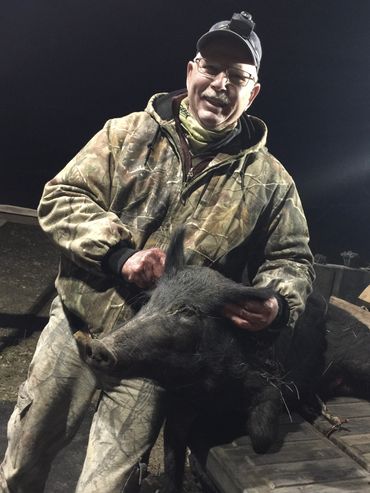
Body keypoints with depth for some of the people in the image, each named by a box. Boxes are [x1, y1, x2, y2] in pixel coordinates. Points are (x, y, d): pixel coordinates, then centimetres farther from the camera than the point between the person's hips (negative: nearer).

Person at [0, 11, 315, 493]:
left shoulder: (270, 179, -1)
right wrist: (119, 253, -20)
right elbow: (61, 197, -4)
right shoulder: (127, 133, -1)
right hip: (77, 322, 2)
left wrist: (277, 304, -18)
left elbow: (291, 258, 5)